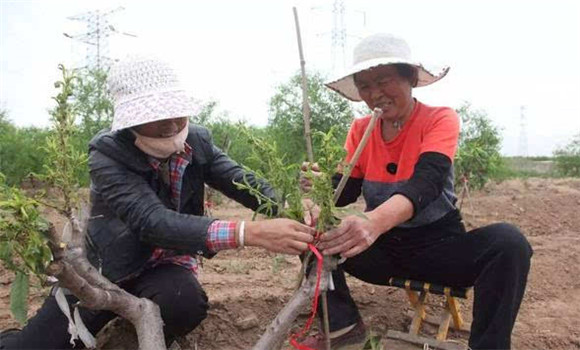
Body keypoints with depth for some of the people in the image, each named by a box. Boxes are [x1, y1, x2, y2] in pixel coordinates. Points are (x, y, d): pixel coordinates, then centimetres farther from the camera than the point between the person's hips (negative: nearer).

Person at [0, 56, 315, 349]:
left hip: (164, 266, 3)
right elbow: (152, 222, -38)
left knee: (185, 300, -31)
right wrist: (250, 233, -50)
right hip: (106, 269, -3)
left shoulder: (197, 142, -8)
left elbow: (244, 182, -16)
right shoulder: (108, 157, -23)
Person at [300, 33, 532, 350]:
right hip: (381, 248, 4)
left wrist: (374, 222, -50)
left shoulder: (440, 119, -12)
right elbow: (347, 190, -1)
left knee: (508, 242, -31)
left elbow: (425, 184, -30)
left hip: (438, 244, -3)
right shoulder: (360, 130, 0)